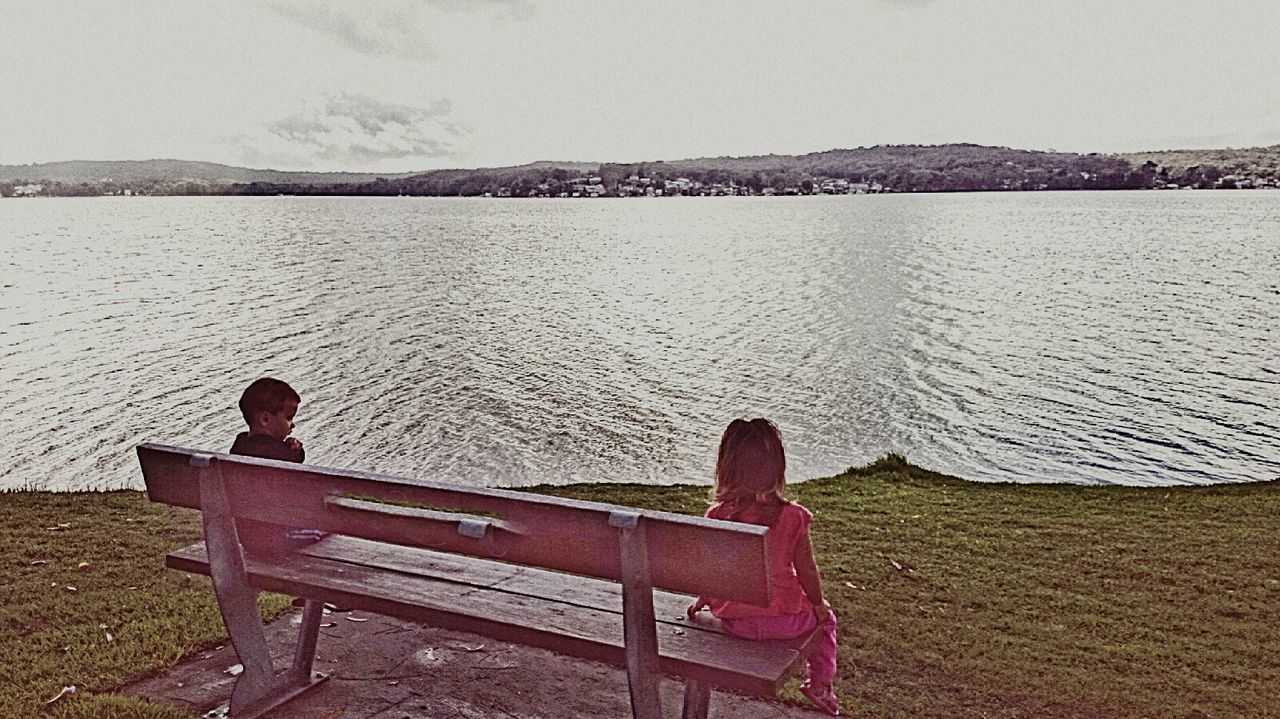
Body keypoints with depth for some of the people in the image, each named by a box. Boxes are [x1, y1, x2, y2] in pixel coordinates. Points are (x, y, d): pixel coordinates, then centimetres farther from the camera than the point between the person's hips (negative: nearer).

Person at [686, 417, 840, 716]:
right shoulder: (793, 517, -16)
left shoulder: (718, 516, -13)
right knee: (825, 618, 31)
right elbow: (807, 571, -8)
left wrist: (701, 601, 17)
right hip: (785, 619, -2)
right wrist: (818, 605, 12)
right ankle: (820, 684, 29)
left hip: (734, 621, 2)